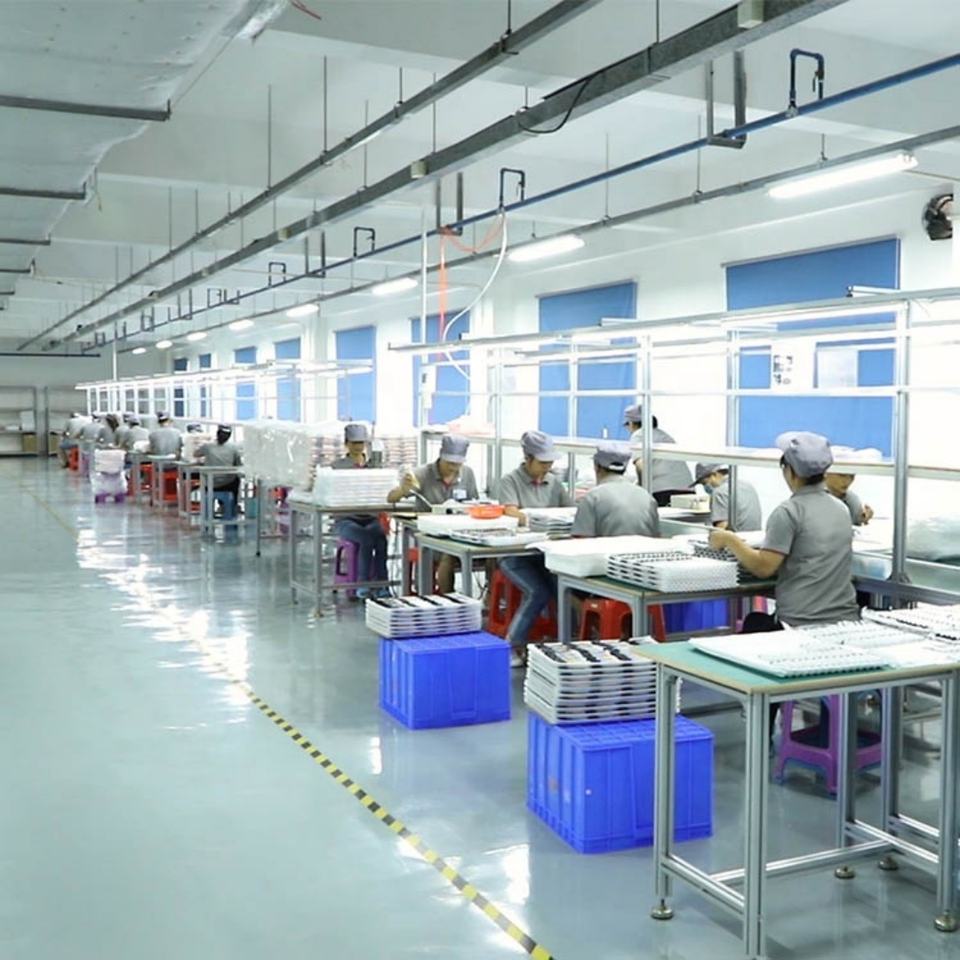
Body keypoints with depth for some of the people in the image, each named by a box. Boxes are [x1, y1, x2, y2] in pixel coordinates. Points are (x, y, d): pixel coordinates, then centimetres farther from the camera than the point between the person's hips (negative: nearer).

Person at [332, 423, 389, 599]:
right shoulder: (337, 466, 7)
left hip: (371, 517, 2)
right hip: (346, 518, -2)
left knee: (380, 537, -31)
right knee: (367, 537, -32)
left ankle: (380, 585, -24)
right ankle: (363, 584, -20)